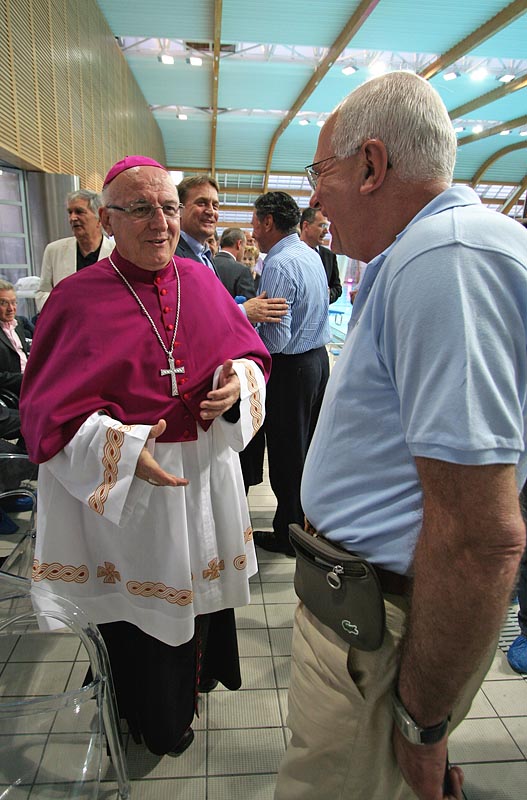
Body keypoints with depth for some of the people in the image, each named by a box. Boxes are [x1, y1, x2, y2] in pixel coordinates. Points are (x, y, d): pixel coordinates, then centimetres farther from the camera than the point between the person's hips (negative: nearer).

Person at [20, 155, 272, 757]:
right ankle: (155, 716, 45)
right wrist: (122, 449, -26)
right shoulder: (77, 297, -11)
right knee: (143, 597, 15)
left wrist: (239, 381, -15)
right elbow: (48, 408, -12)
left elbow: (249, 351, 8)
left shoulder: (201, 280, 2)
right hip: (124, 485, -4)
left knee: (203, 583, 22)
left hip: (207, 474, 4)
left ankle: (200, 669, 54)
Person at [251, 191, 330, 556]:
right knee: (309, 448, 20)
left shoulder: (279, 265, -20)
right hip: (319, 358, 9)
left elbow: (275, 338, -24)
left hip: (292, 368, -9)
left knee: (287, 455, 5)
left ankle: (289, 535, 20)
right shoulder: (312, 255, 9)